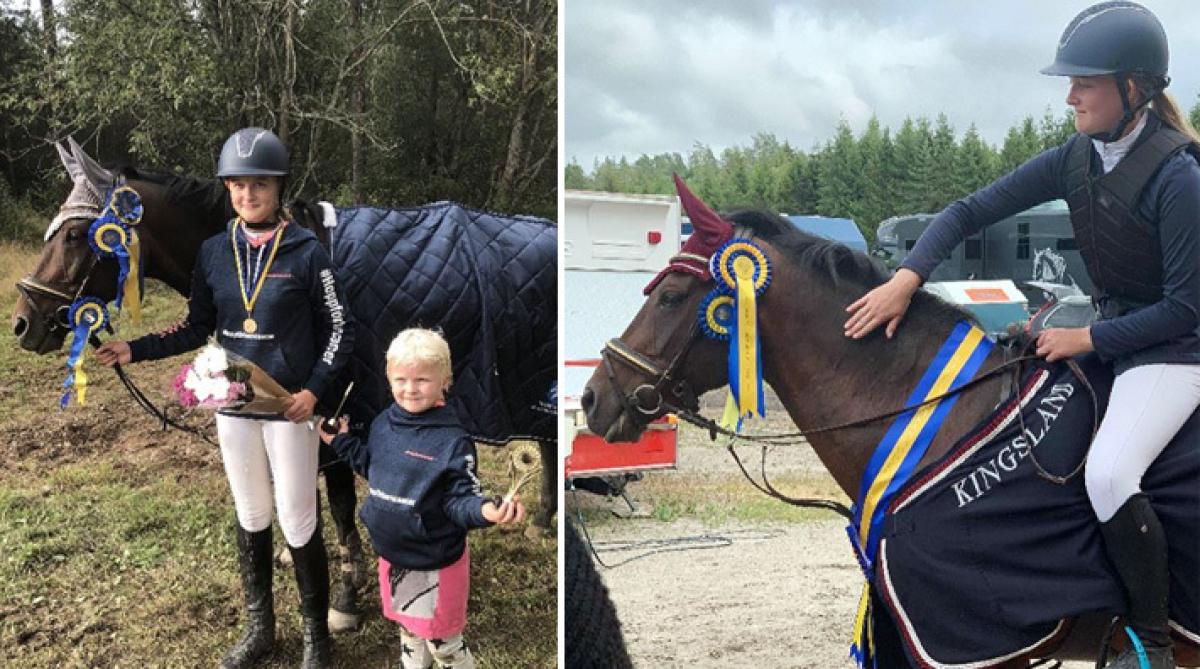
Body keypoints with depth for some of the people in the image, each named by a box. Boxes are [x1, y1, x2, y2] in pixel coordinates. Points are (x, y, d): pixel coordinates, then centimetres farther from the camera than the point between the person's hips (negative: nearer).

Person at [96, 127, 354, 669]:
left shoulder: (307, 253, -11)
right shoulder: (213, 253, 1)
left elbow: (339, 330, -8)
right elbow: (199, 327, 9)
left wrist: (313, 391, -18)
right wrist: (136, 350, -2)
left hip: (289, 406, -4)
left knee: (298, 522, 3)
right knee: (250, 517, 17)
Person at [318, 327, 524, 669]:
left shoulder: (452, 440, -23)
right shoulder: (383, 424, -2)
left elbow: (459, 501, -22)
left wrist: (486, 510, -42)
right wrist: (342, 441, 8)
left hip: (435, 563, -6)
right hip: (392, 555, 6)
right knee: (408, 631, 28)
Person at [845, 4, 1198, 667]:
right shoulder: (1075, 159, -3)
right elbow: (971, 211, -4)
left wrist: (1086, 339, -19)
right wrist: (906, 279, -16)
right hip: (1109, 333, 8)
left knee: (1107, 475, -29)